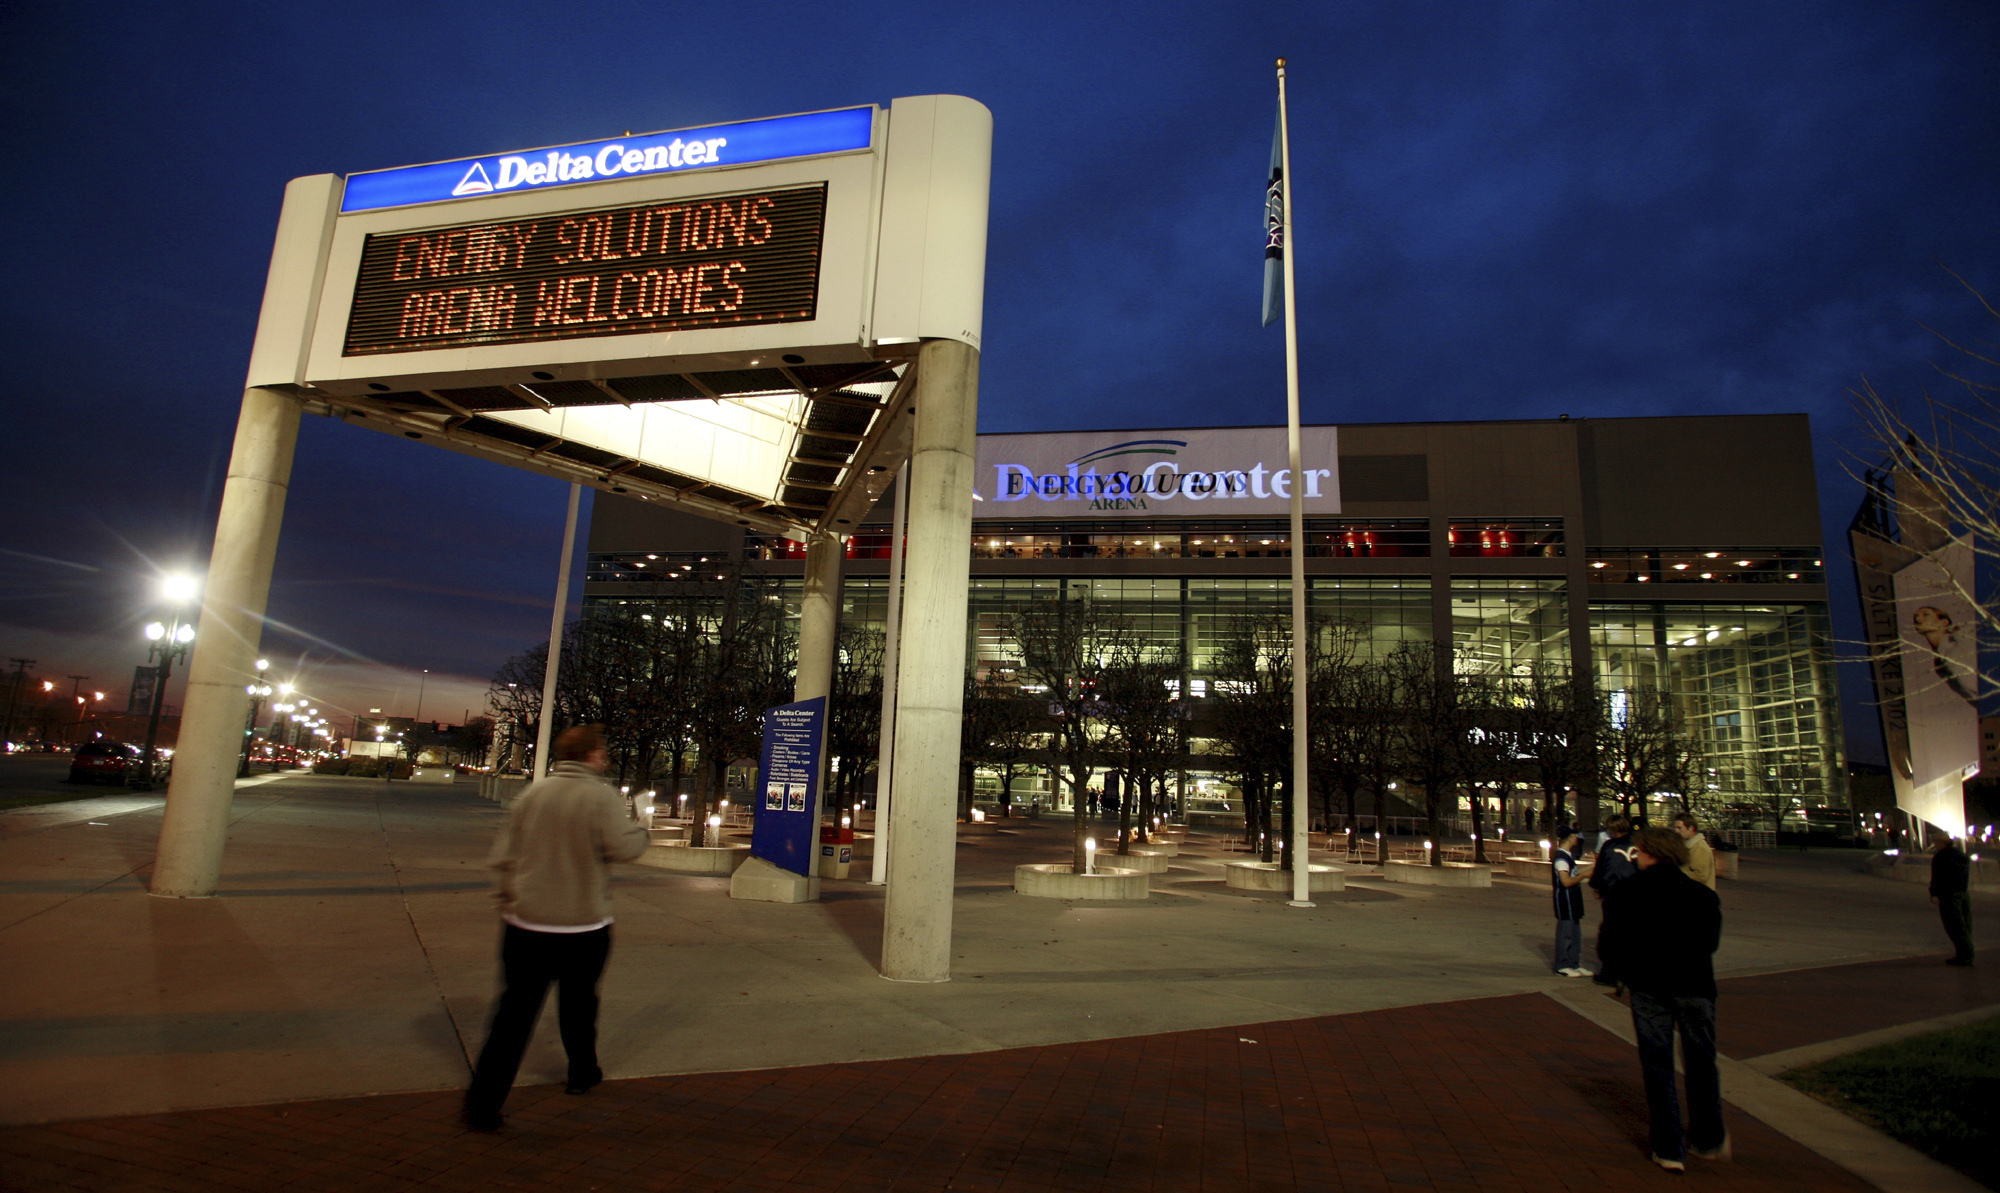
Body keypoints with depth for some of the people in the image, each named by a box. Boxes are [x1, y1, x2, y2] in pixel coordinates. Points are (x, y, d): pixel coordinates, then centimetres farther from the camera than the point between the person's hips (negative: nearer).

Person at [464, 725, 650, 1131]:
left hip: (525, 925, 3)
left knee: (514, 1010, 6)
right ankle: (582, 1072, 34)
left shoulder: (531, 794, 2)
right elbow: (624, 847, -18)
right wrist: (640, 828, 3)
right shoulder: (601, 796, -13)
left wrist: (508, 900, 18)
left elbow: (501, 857, 6)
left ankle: (483, 1102, 3)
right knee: (578, 1004, 18)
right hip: (583, 929, -3)